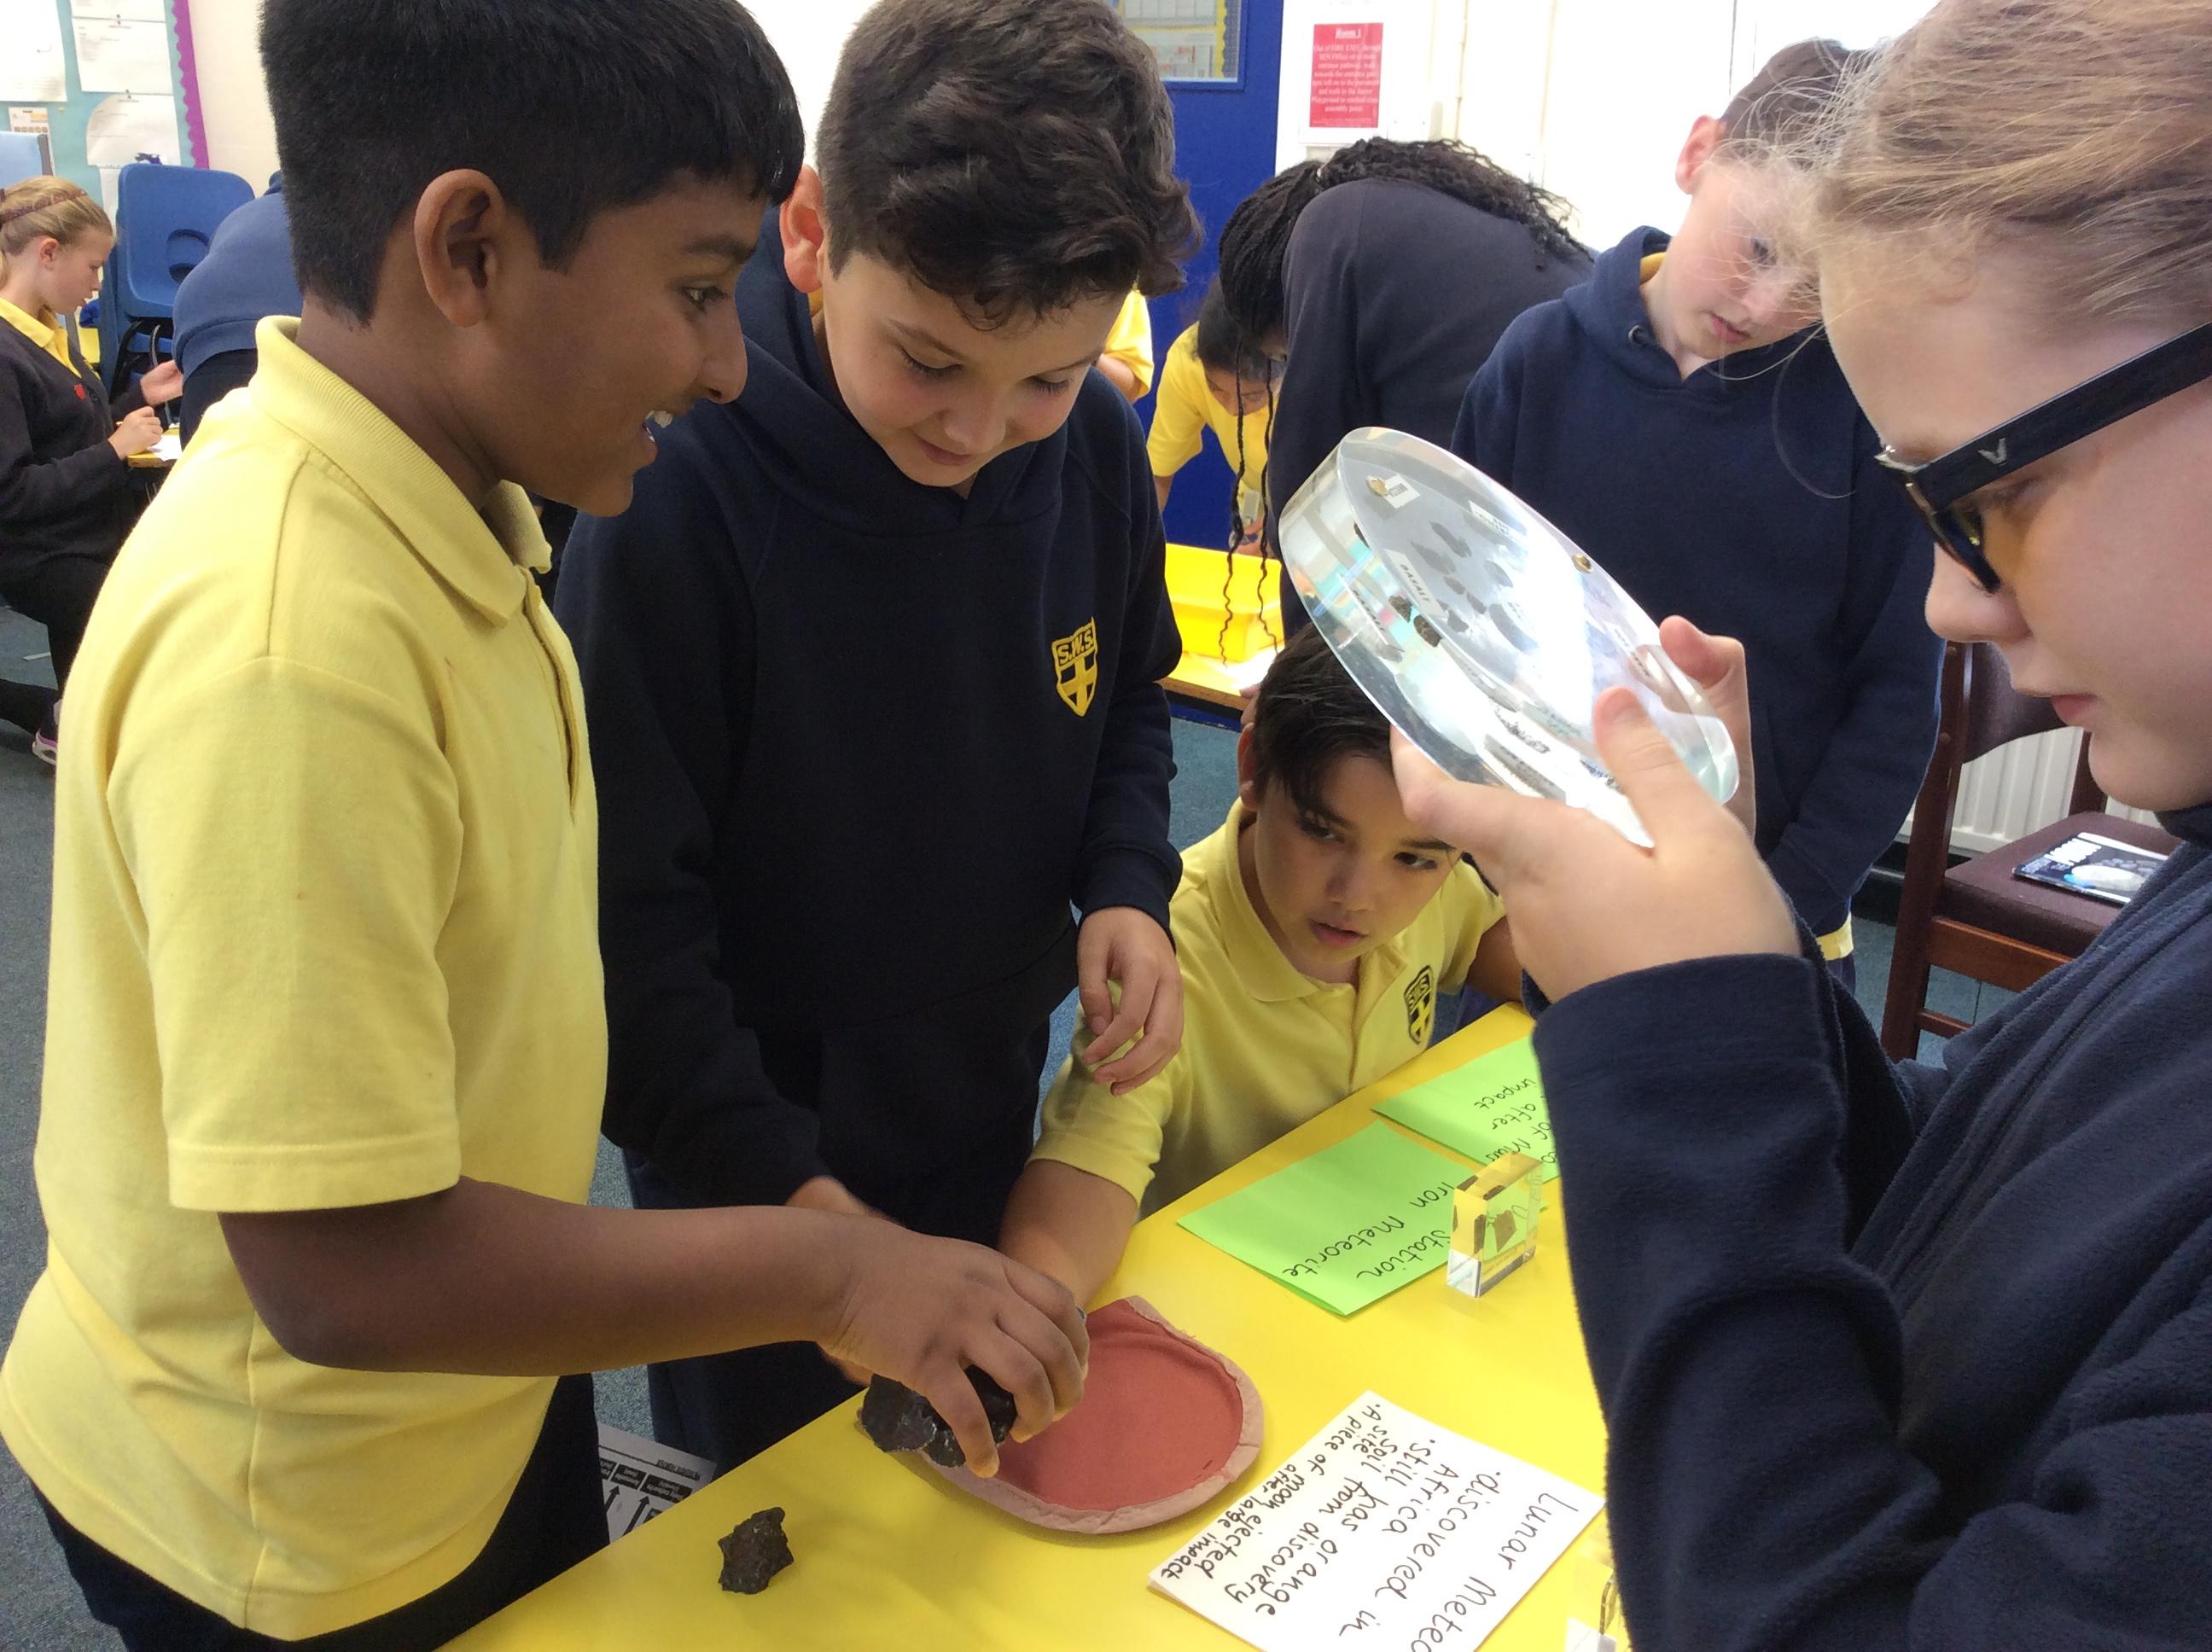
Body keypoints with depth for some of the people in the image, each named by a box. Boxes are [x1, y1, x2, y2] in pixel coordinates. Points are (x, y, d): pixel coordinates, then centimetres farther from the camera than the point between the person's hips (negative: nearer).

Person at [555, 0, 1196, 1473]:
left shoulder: (1095, 450, -12)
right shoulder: (686, 493, -28)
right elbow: (625, 911, -23)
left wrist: (1127, 888, -12)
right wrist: (775, 1183, -28)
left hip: (990, 1109, 5)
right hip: (757, 1159, -5)